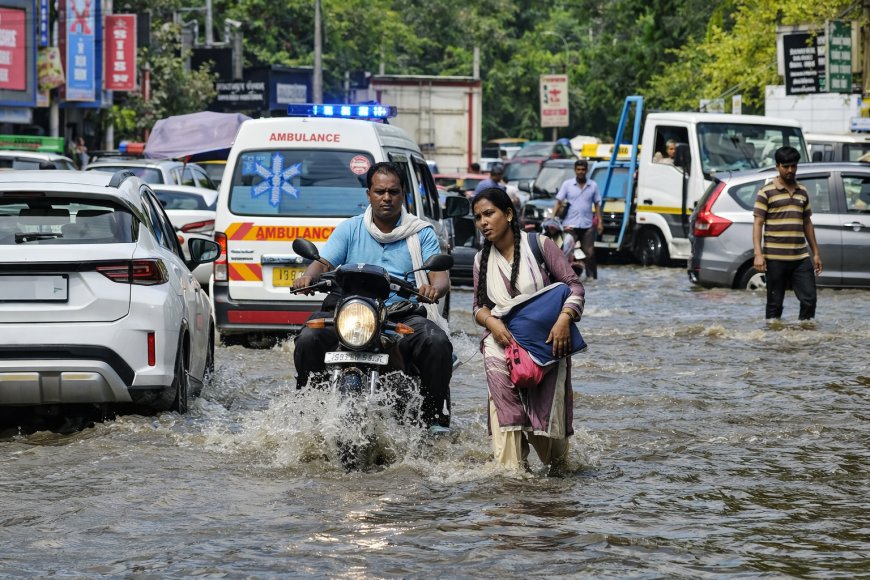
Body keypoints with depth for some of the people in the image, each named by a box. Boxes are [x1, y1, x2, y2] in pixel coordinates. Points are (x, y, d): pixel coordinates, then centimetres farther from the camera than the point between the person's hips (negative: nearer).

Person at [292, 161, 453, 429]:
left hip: (405, 316, -1)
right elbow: (323, 263, 3)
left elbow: (441, 277, 0)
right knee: (308, 339, -25)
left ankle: (436, 417, -18)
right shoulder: (349, 229, 14)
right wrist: (308, 276, -22)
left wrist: (435, 288, -26)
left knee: (437, 342, -31)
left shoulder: (421, 232, 11)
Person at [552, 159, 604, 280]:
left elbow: (597, 205, 11)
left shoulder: (593, 186, 9)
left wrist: (600, 222, 2)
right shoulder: (567, 184, 4)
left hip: (587, 225, 1)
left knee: (589, 252, 1)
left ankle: (592, 276, 8)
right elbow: (559, 203, 2)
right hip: (570, 225, -1)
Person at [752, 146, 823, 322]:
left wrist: (816, 253, 19)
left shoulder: (802, 192, 14)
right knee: (775, 304, 1)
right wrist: (758, 254, -16)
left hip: (801, 258, 5)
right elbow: (758, 223, -6)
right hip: (775, 258, -5)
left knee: (809, 299, -1)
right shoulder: (767, 192, -2)